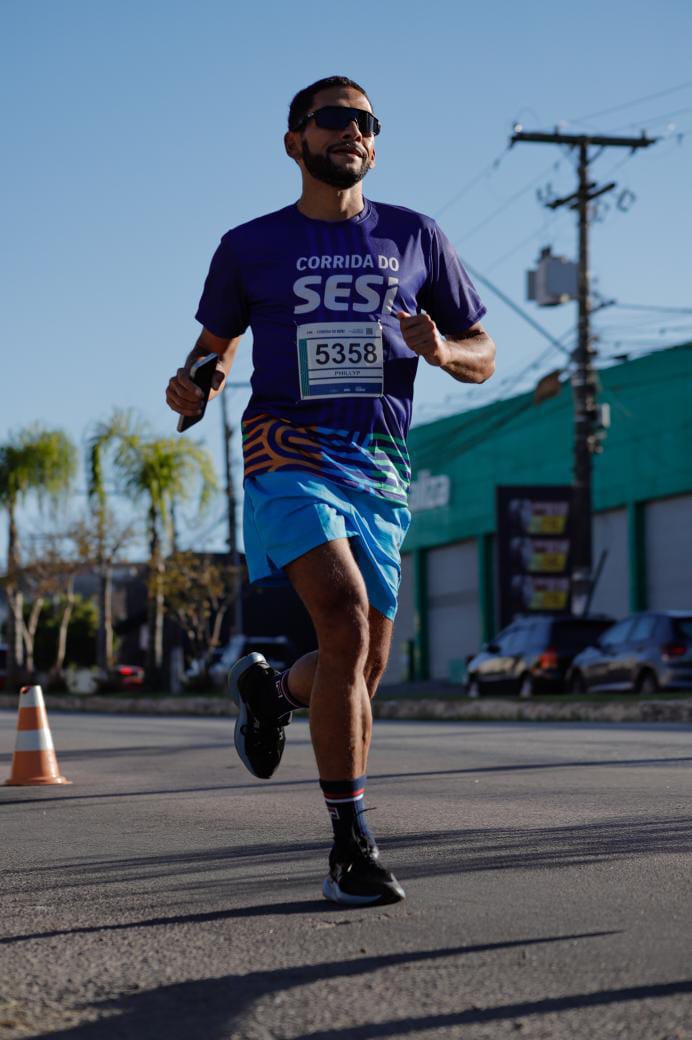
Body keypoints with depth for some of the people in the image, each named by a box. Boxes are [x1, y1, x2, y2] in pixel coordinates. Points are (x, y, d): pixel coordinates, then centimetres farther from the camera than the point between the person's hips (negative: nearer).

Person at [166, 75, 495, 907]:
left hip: (380, 464, 3)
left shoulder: (414, 239, 12)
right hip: (290, 452, -3)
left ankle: (272, 690, 43)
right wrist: (192, 391, -2)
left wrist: (441, 350, -9)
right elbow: (216, 344, 21)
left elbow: (483, 357, 14)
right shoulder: (249, 248, 9)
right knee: (345, 622, -24)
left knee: (365, 665, 7)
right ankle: (351, 846, -17)